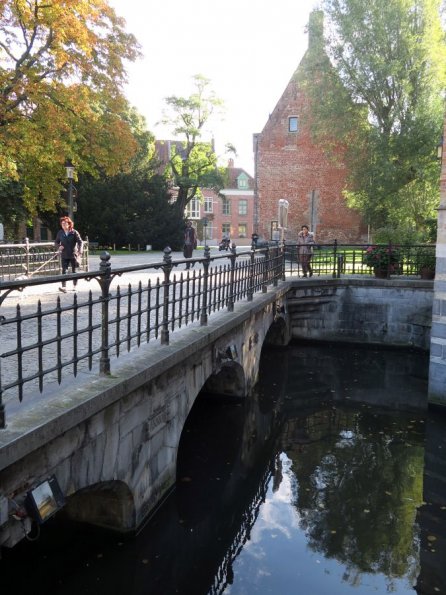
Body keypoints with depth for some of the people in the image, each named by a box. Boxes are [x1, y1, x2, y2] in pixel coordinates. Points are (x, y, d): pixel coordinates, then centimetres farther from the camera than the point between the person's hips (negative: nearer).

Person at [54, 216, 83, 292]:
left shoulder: (74, 232, -7)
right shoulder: (60, 233, 3)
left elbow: (80, 242, -12)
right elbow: (56, 242, 14)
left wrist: (80, 251, -26)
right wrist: (59, 246, -9)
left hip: (73, 254, -2)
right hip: (64, 255, 2)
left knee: (74, 271, 9)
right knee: (64, 271, -9)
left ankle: (74, 286, 24)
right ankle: (64, 287, -16)